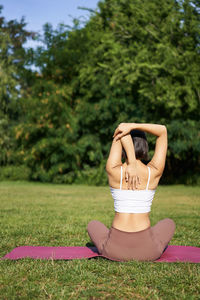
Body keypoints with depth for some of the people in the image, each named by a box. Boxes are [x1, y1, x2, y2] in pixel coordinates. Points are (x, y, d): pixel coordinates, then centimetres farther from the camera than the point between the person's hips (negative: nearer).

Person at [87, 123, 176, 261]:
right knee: (169, 223, 34)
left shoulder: (114, 171, -8)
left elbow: (120, 133, 0)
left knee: (93, 225, 34)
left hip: (115, 250, 0)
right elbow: (163, 130, 2)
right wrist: (132, 126, -11)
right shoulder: (154, 172, -5)